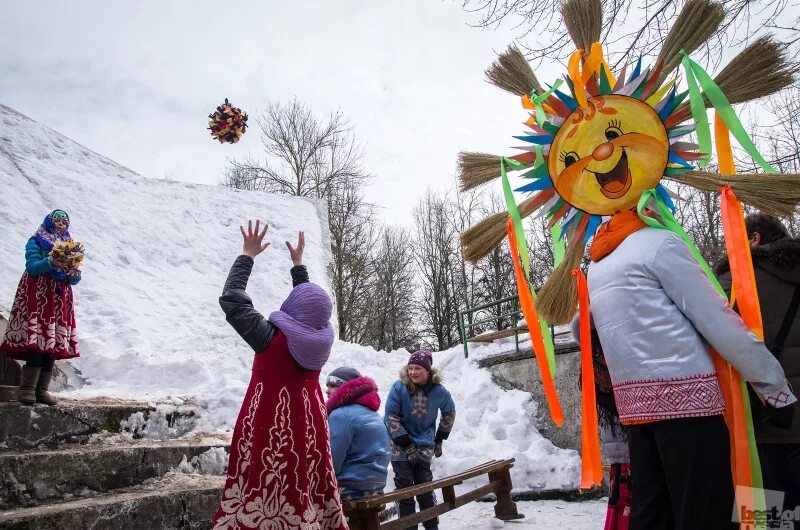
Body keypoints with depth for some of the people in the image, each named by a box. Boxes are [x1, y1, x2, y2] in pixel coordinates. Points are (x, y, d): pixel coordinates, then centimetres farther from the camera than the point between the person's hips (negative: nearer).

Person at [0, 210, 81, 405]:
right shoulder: (36, 242, 6)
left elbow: (73, 280, 12)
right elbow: (32, 266, -9)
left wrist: (74, 274, -11)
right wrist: (51, 263, -27)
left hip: (60, 299, 5)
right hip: (38, 297, -5)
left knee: (54, 345, 0)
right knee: (36, 343, -14)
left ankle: (42, 390, 5)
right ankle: (27, 390, -11)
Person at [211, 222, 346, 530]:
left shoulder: (272, 338, -15)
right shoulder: (322, 338, -2)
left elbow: (231, 300, -7)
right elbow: (312, 306, 18)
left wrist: (247, 255, 0)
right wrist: (298, 263, 26)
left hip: (271, 427, -5)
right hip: (308, 425, 6)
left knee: (266, 500, -1)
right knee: (307, 493, 11)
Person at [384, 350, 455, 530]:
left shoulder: (438, 391, -10)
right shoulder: (399, 387, -19)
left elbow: (449, 412, 10)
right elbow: (390, 416, -15)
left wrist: (440, 439, 9)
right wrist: (406, 444, -17)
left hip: (424, 444, 3)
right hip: (400, 443, -2)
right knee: (405, 486, -3)